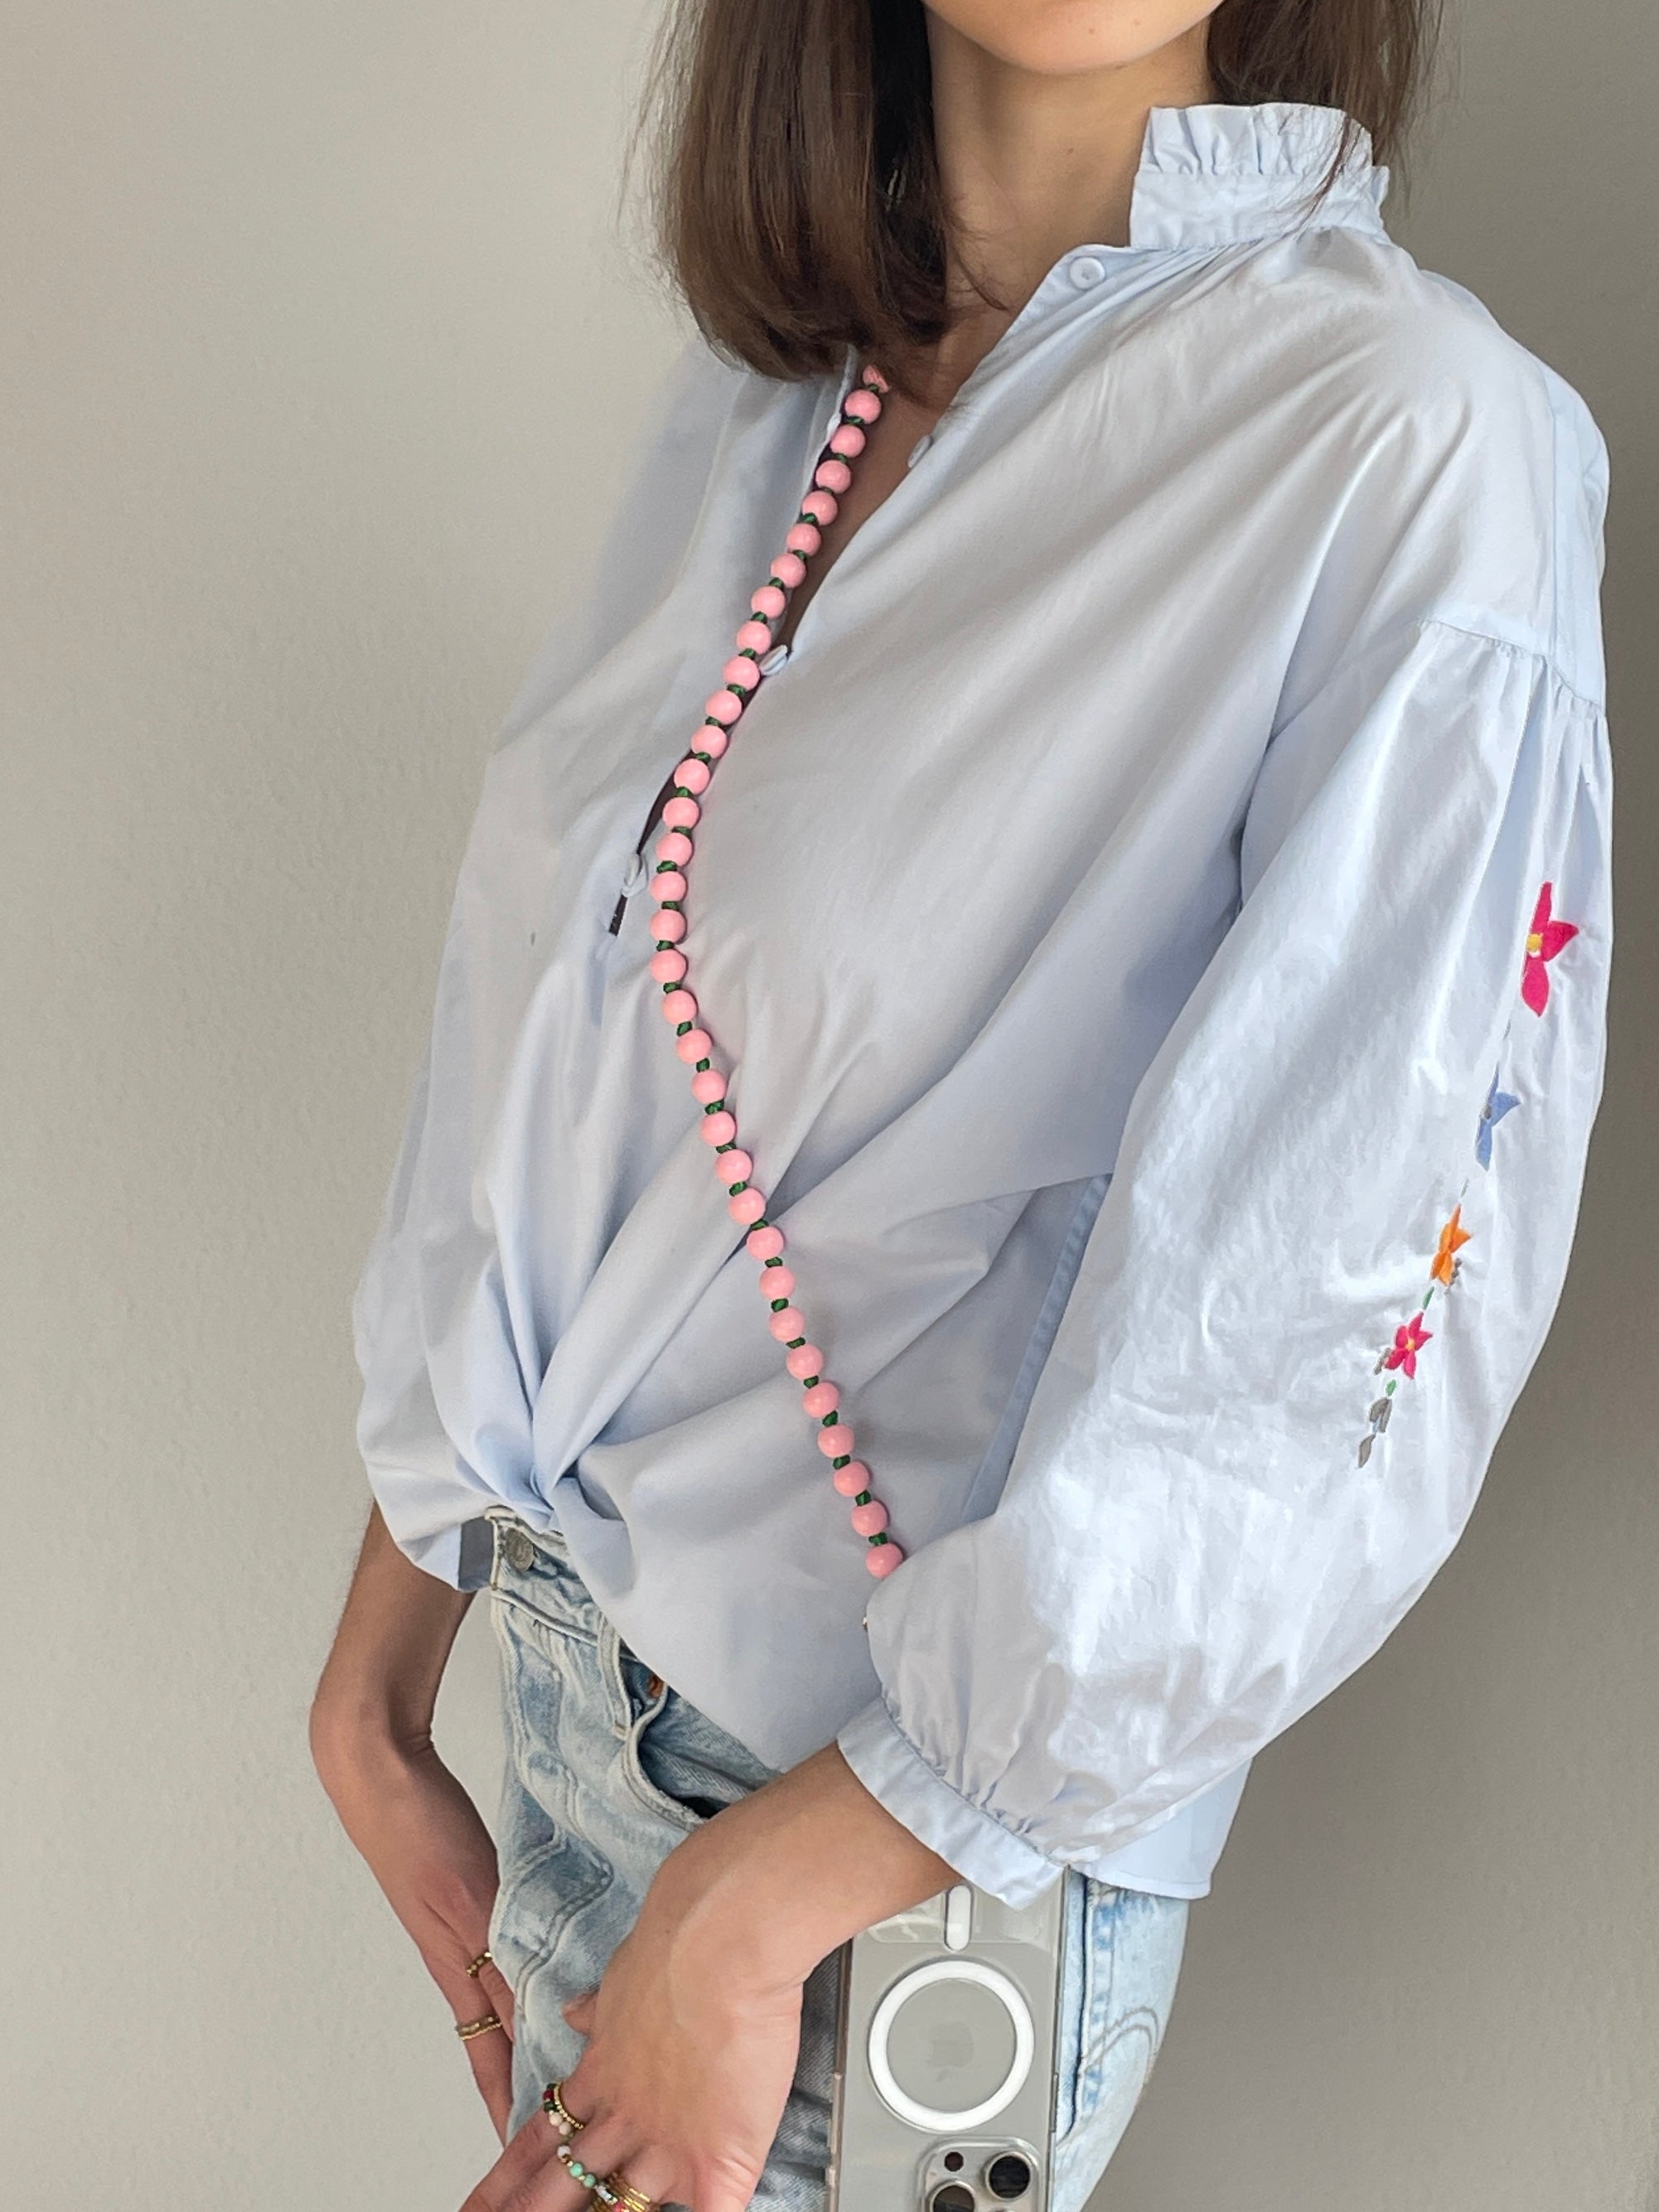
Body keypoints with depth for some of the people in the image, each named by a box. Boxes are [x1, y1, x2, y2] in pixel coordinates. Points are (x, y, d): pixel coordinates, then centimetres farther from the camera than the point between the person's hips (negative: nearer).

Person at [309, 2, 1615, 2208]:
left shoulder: (1417, 445, -20)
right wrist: (376, 1694, 9)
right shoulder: (751, 403, 1)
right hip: (587, 1680, 6)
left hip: (935, 1832, -5)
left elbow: (1319, 1376, -22)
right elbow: (526, 1087, 6)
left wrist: (751, 1917, -16)